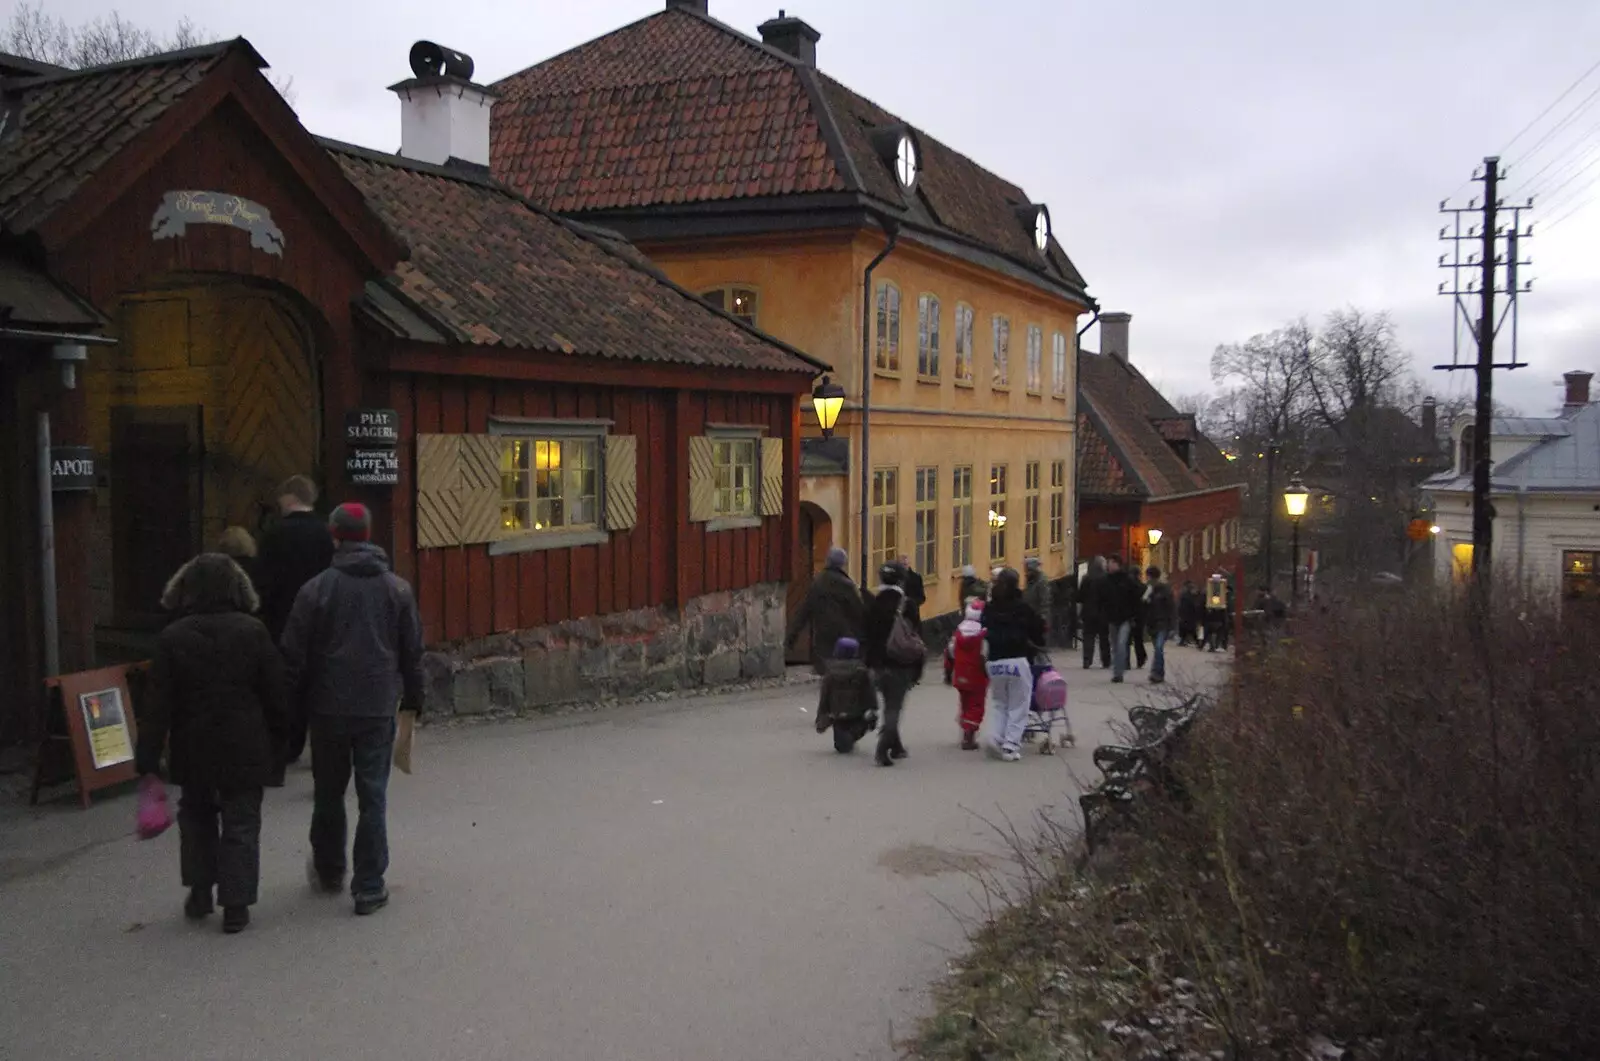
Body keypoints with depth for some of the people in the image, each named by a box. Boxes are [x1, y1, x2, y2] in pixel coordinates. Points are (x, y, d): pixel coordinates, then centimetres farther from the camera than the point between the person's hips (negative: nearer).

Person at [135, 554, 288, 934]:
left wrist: (147, 761, -3)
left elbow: (158, 706, -7)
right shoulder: (253, 632, -7)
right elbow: (275, 694, -3)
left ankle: (200, 891, 24)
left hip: (194, 751, 1)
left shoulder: (172, 638, -6)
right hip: (245, 750, -1)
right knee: (241, 823, 6)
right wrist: (279, 740, 9)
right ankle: (235, 905, 5)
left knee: (196, 816, 21)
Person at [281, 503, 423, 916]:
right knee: (373, 797, 3)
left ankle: (328, 871, 33)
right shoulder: (398, 588, 1)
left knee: (328, 794, 17)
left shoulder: (316, 589, -5)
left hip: (328, 710, 0)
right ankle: (369, 887, 2)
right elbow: (412, 652, 6)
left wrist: (294, 704, 6)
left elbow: (295, 656, -3)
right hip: (378, 709, 0)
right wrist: (412, 698, 16)